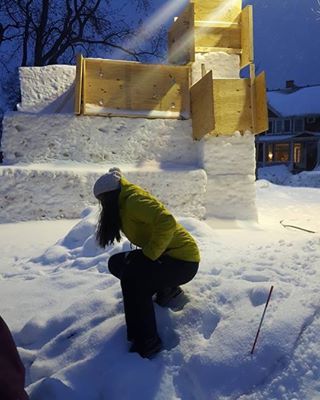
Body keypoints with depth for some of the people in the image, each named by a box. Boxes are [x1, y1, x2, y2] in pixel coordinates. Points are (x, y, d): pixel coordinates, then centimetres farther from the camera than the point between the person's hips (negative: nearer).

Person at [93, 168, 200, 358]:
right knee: (117, 263, 7)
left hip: (183, 260, -10)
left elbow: (167, 222, -35)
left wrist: (148, 255, -25)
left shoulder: (133, 200, -20)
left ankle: (147, 342, -14)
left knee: (132, 278, -28)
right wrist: (145, 254, 0)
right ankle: (166, 289, 17)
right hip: (165, 254, 10)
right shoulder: (124, 203, 10)